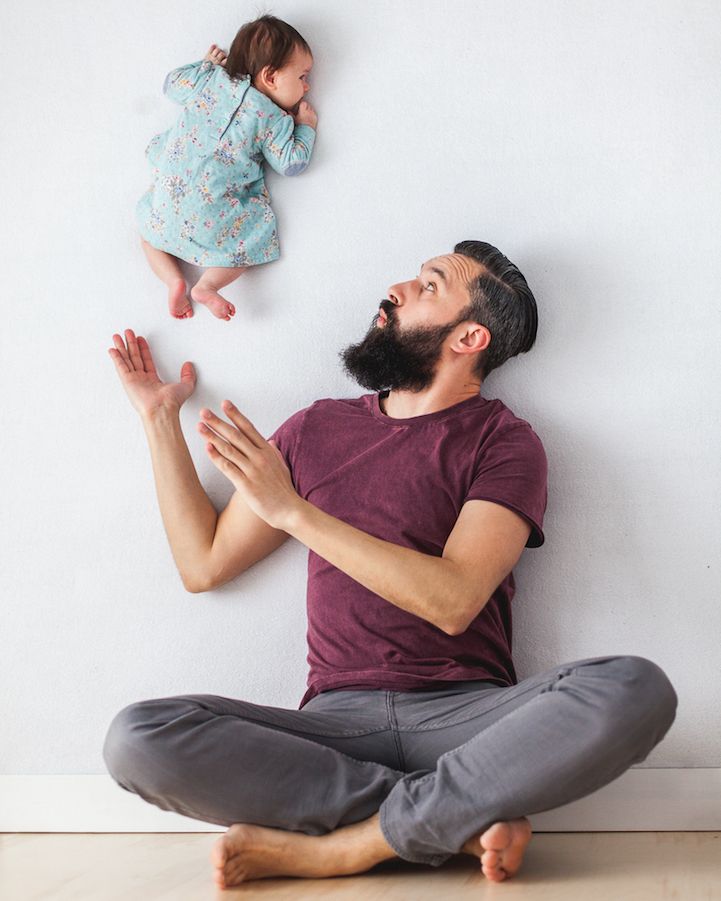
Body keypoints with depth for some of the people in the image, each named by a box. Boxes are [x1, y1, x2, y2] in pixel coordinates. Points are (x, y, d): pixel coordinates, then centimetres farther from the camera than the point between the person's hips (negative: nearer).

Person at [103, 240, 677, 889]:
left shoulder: (503, 442, 5)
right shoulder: (317, 429, 17)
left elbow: (453, 600, -12)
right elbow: (204, 564, 19)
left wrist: (293, 510, -12)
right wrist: (161, 418, 21)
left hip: (463, 713, -2)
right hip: (337, 721, 3)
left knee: (636, 690, -31)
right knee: (137, 740, -24)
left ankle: (339, 846, -23)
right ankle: (462, 819, -17)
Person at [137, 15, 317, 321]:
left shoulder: (211, 78, 9)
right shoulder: (273, 119, -2)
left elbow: (173, 83, 22)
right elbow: (292, 163, 0)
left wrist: (205, 64, 35)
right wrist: (306, 126, 14)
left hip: (169, 190, 4)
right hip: (212, 213, -4)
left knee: (148, 226, 27)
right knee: (255, 237, 15)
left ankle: (174, 279, 4)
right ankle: (208, 285, -5)